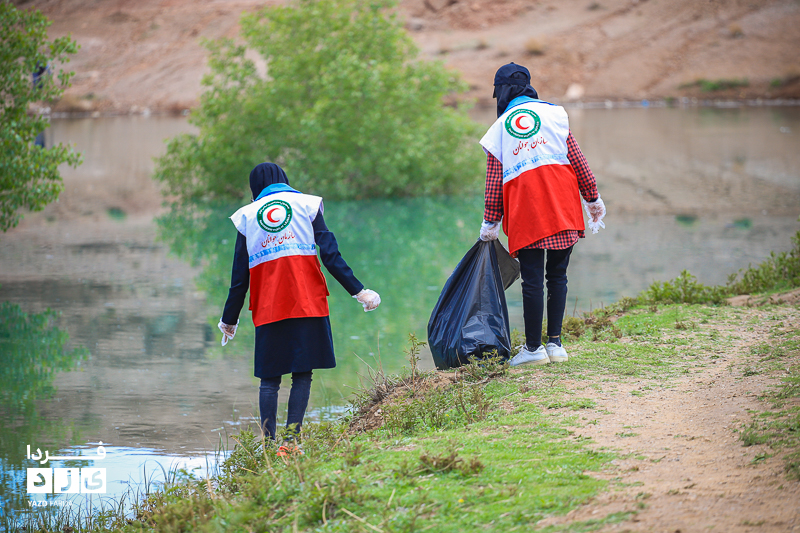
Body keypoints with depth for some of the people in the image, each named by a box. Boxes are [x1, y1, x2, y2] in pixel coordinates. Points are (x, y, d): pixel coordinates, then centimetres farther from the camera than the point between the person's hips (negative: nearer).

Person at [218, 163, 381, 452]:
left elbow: (239, 275, 11)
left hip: (267, 307, 1)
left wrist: (229, 320, 19)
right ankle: (290, 441, -8)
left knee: (269, 379, 6)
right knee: (302, 375, 1)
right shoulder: (306, 204, 11)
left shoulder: (247, 215, 13)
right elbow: (330, 254, 0)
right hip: (306, 304, -1)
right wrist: (359, 291, 1)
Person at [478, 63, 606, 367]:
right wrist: (592, 198, 10)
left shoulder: (499, 128, 8)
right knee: (557, 275, 9)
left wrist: (490, 223, 12)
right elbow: (576, 159, 5)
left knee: (532, 279, 0)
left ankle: (533, 347, 2)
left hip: (525, 215, -1)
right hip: (563, 208, 1)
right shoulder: (554, 113, 9)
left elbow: (494, 181, 7)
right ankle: (555, 343, 7)